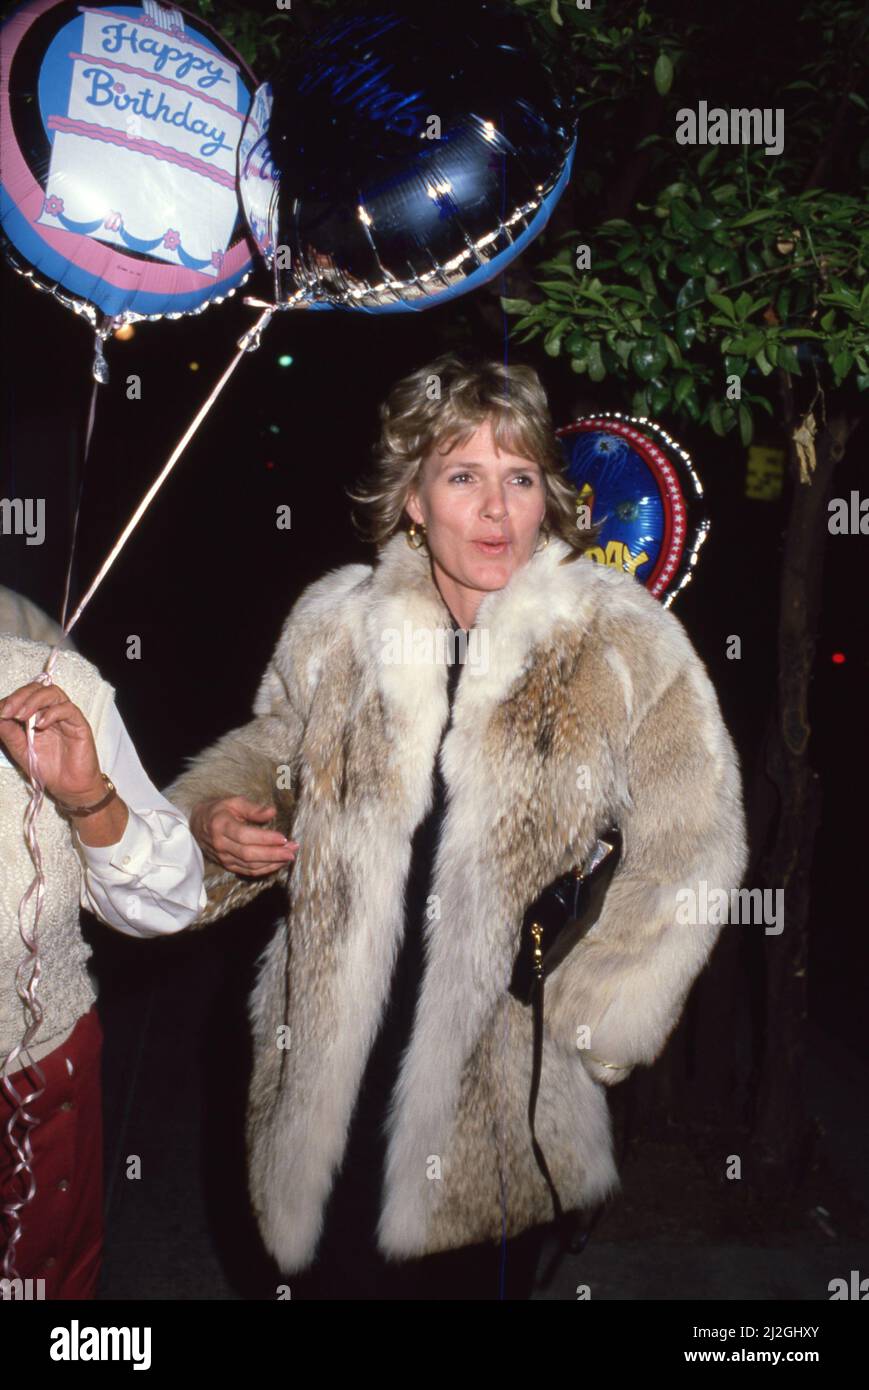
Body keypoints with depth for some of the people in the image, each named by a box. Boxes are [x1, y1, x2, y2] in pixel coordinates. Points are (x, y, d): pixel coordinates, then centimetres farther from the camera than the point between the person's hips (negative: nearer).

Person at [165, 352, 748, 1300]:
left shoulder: (624, 645, -10)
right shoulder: (336, 624, -2)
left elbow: (690, 848, -8)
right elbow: (272, 750, 16)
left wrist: (594, 1025, -10)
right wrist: (215, 817, -5)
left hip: (500, 1085, -1)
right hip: (331, 1071, 2)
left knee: (478, 1277, 17)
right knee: (334, 1272, 16)